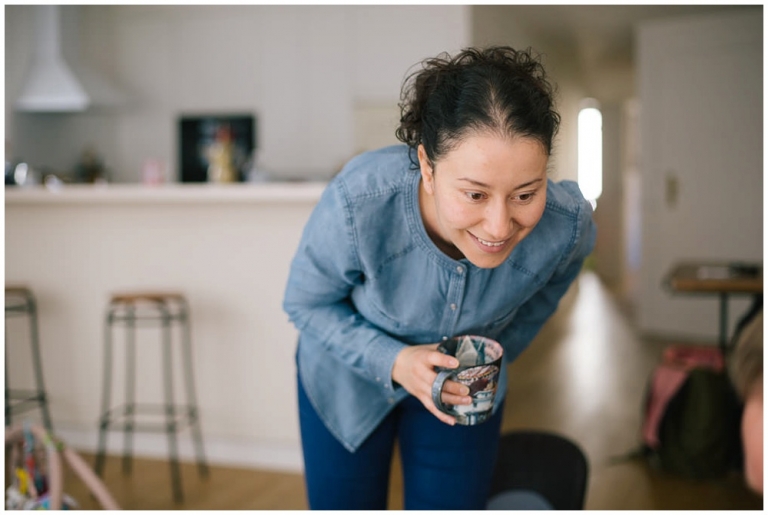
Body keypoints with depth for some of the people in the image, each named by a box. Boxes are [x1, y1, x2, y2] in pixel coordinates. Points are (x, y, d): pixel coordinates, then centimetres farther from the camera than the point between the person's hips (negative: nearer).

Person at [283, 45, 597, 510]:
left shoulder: (571, 225, -29)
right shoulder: (357, 205, -38)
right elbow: (307, 304, -17)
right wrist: (394, 362, -30)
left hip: (465, 391, 2)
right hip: (347, 376, -1)